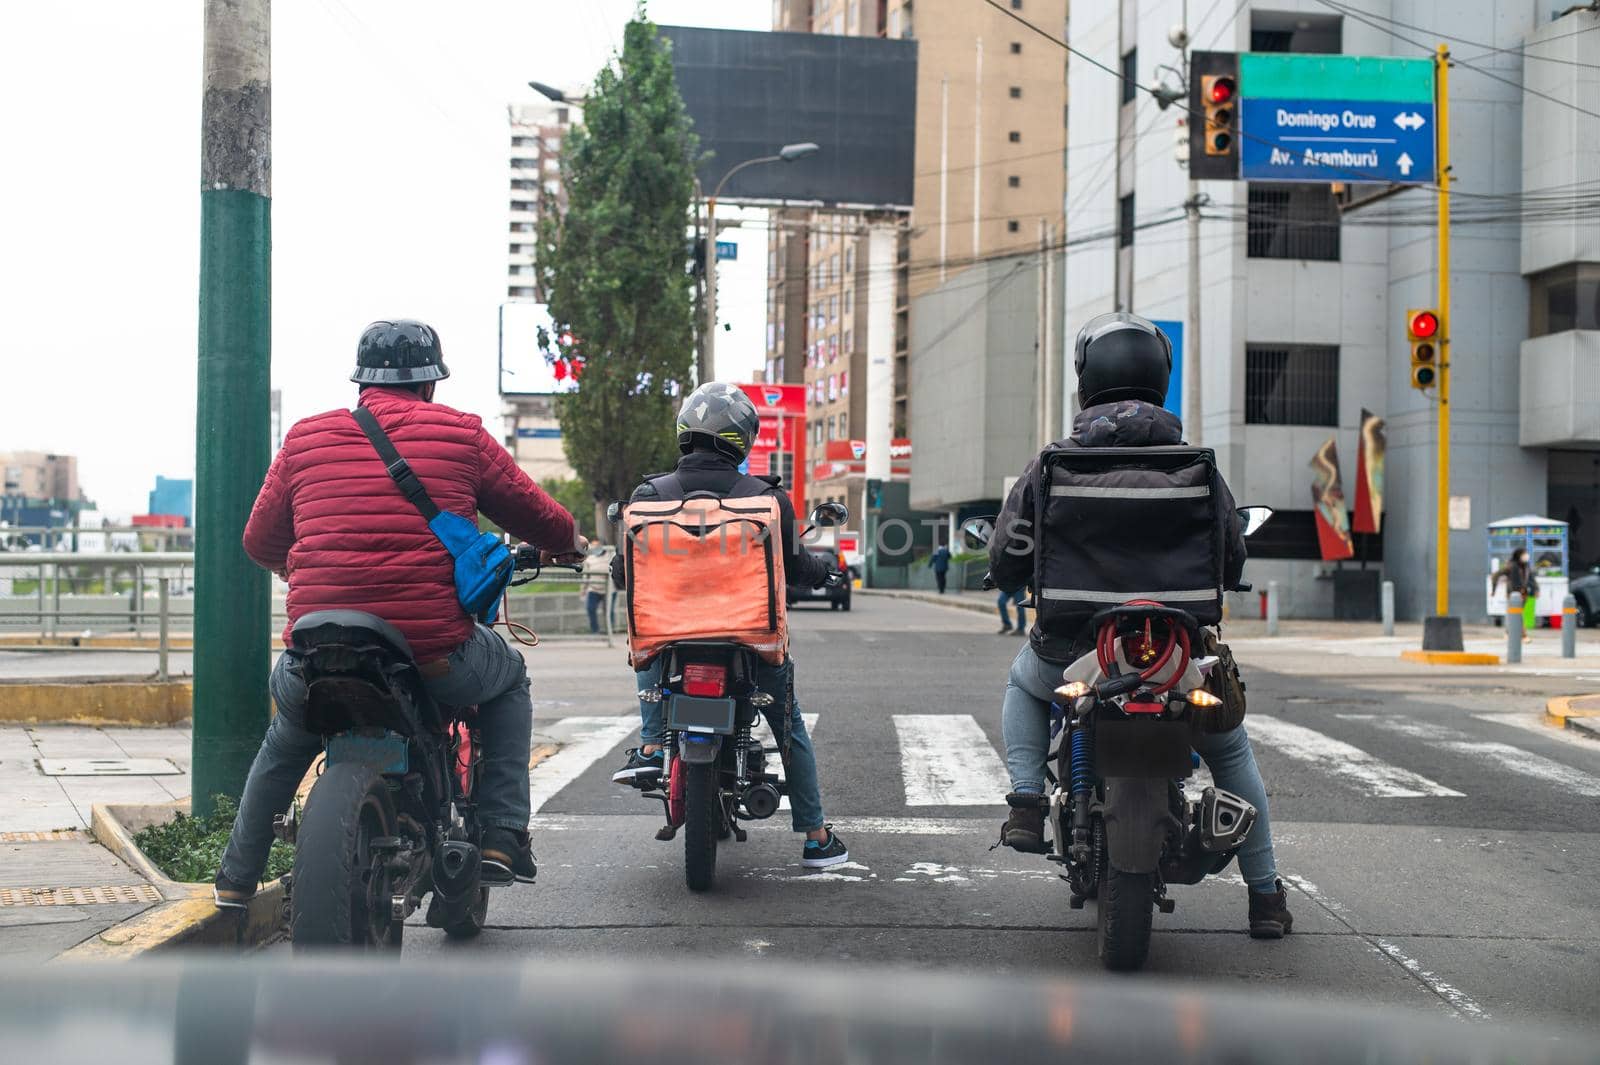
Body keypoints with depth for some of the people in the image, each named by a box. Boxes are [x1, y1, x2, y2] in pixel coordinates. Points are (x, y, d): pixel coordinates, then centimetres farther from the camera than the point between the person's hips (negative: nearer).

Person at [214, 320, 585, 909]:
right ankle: (501, 837, 18)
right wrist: (571, 543, 41)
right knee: (510, 677, 31)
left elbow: (260, 540, 21)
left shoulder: (306, 437, 11)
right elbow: (534, 513, 17)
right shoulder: (461, 434, 5)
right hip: (435, 656, -2)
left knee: (286, 739, 36)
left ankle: (237, 877, 38)